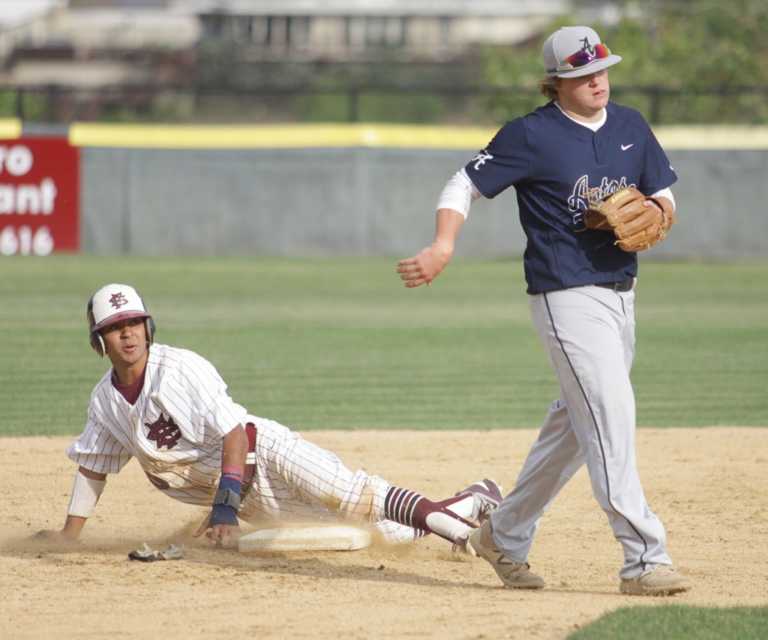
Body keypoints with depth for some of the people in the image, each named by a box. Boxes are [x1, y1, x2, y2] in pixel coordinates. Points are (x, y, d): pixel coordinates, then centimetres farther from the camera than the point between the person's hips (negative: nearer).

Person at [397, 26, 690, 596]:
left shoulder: (631, 126, 11)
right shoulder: (532, 135, -8)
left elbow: (664, 200, 18)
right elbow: (464, 185, -5)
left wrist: (650, 217, -7)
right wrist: (443, 247, -23)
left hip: (620, 292, 7)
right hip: (567, 295, -7)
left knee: (576, 424, 14)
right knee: (610, 416, -16)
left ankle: (505, 536, 28)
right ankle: (644, 559, -18)